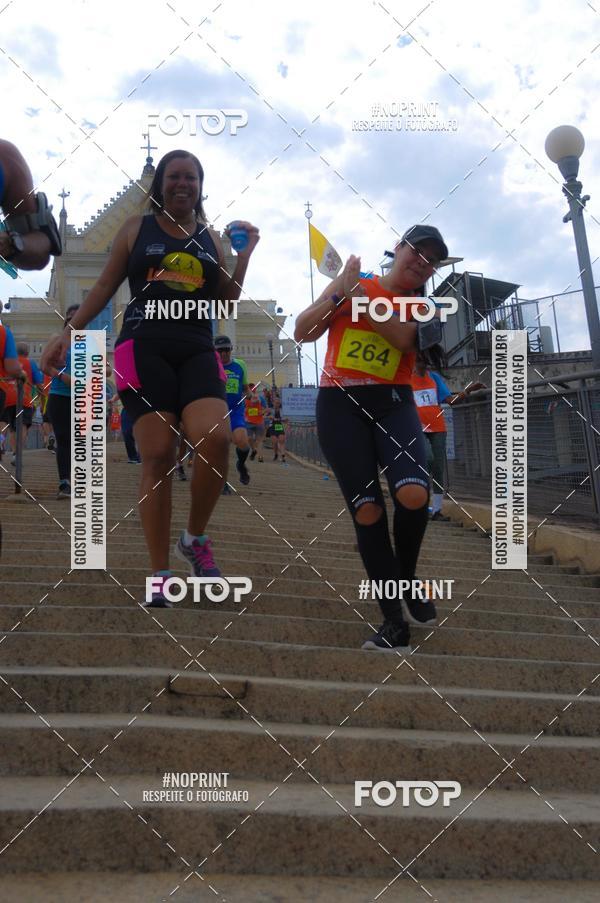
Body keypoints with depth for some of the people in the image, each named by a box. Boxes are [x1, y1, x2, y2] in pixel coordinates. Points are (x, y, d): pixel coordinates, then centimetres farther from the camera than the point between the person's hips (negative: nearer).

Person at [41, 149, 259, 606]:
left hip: (198, 351, 2)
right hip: (144, 349, -2)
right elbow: (105, 286, 14)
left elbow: (227, 301, 16)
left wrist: (246, 253, 8)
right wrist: (69, 332, 7)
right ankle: (160, 574, -1)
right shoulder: (137, 228, 13)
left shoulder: (211, 238, 18)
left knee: (216, 438, -24)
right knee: (158, 457, -9)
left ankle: (195, 538, 1)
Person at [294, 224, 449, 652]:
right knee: (367, 510, -7)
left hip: (393, 403, 1)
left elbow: (403, 338, -11)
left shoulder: (420, 307, 12)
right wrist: (339, 294, -6)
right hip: (340, 404, 0)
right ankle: (395, 621, 1)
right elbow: (303, 333, 7)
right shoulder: (351, 281, 11)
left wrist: (358, 295, -12)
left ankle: (407, 578, 4)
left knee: (413, 493, -25)